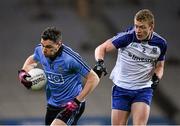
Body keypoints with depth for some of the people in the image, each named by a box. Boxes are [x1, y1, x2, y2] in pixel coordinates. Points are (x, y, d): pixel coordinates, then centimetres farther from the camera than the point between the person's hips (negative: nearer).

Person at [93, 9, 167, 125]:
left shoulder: (160, 43, -2)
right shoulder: (127, 36, -13)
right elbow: (101, 48, -10)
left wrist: (156, 78, -6)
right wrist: (100, 63, -30)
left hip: (144, 90, 1)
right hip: (121, 89, -1)